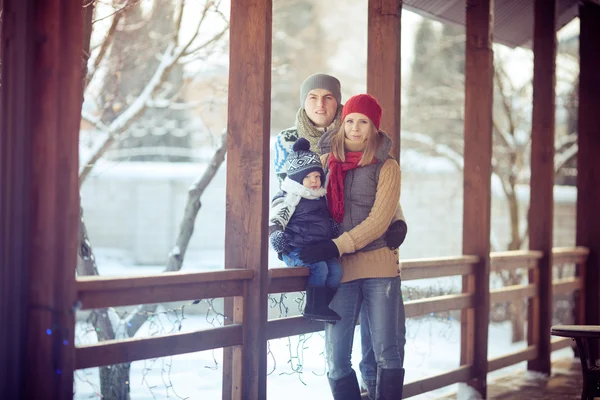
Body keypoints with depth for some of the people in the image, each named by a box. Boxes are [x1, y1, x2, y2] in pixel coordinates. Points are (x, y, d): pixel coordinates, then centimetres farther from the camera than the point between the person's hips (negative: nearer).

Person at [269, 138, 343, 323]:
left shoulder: (320, 198, 18)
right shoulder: (290, 198, -8)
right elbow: (274, 219, -17)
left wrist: (332, 226, 23)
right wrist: (275, 234, -34)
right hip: (296, 250, -8)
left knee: (336, 268, -12)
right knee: (319, 267, -28)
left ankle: (322, 306, -3)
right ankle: (314, 307, -18)